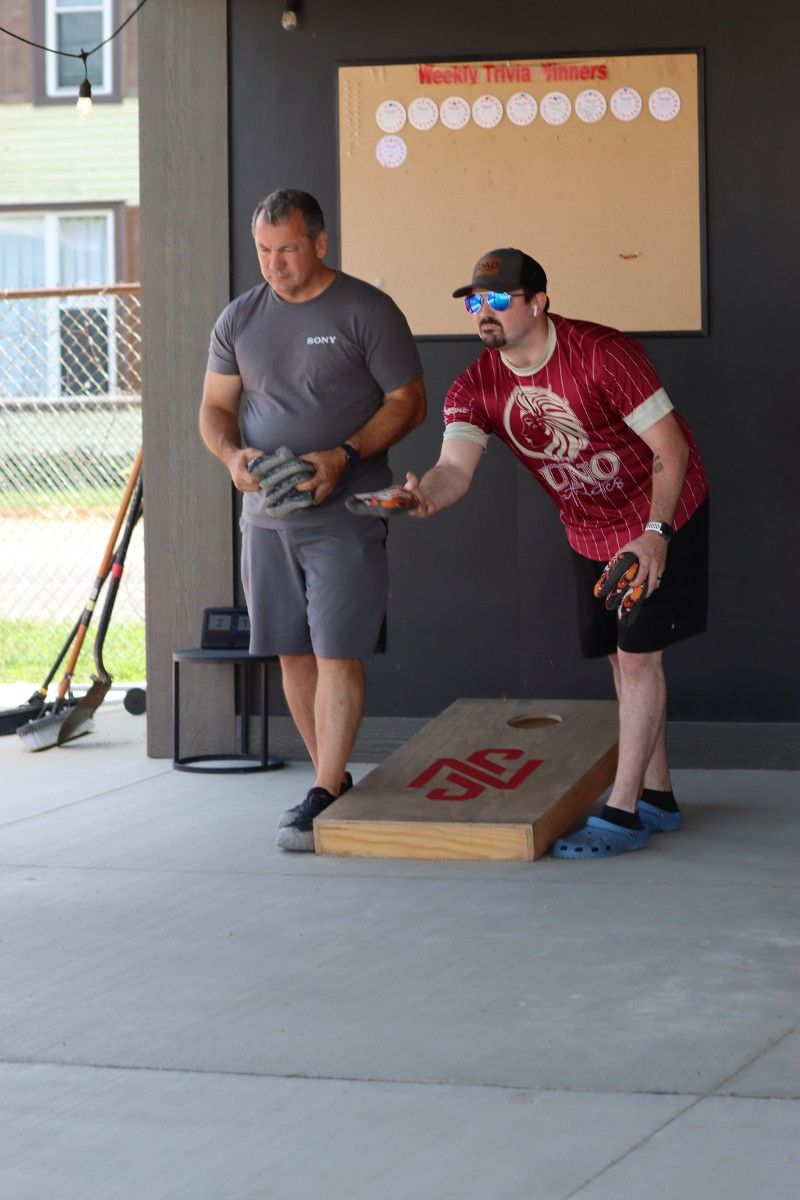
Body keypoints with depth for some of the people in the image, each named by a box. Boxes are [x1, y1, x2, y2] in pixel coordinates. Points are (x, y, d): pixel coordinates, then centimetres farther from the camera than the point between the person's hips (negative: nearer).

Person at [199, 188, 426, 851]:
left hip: (344, 514, -5)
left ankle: (323, 796, -7)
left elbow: (408, 402, -4)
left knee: (337, 652, -10)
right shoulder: (240, 319, 9)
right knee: (293, 653, 9)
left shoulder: (366, 311, -4)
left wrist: (343, 457, -18)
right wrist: (233, 454, -10)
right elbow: (215, 407, 13)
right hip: (266, 515, 5)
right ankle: (333, 779, 21)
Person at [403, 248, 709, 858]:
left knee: (638, 654, -10)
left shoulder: (602, 354, -26)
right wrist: (427, 495, -50)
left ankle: (623, 813, -7)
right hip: (589, 529, 6)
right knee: (623, 657, 12)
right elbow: (456, 465, -26)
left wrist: (655, 532, -30)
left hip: (661, 515, -6)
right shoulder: (477, 387, -11)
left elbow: (671, 448, -22)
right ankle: (657, 797, 25)